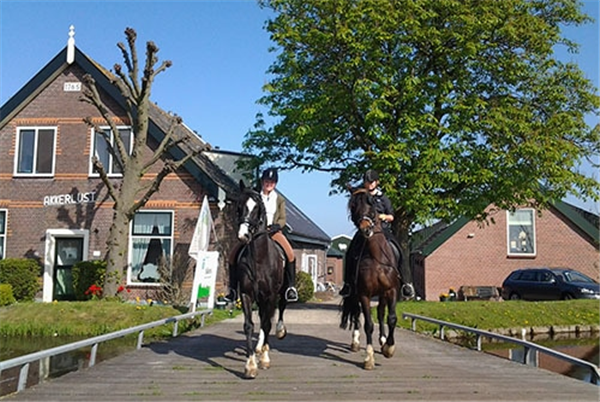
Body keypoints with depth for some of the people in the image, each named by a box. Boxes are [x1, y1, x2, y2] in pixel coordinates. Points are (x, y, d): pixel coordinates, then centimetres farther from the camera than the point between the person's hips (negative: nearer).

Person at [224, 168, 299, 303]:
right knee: (234, 254, -12)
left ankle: (291, 287, -14)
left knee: (290, 254, -25)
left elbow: (282, 219, 3)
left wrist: (275, 226, -18)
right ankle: (233, 289, 0)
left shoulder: (279, 199, 9)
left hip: (273, 231, -1)